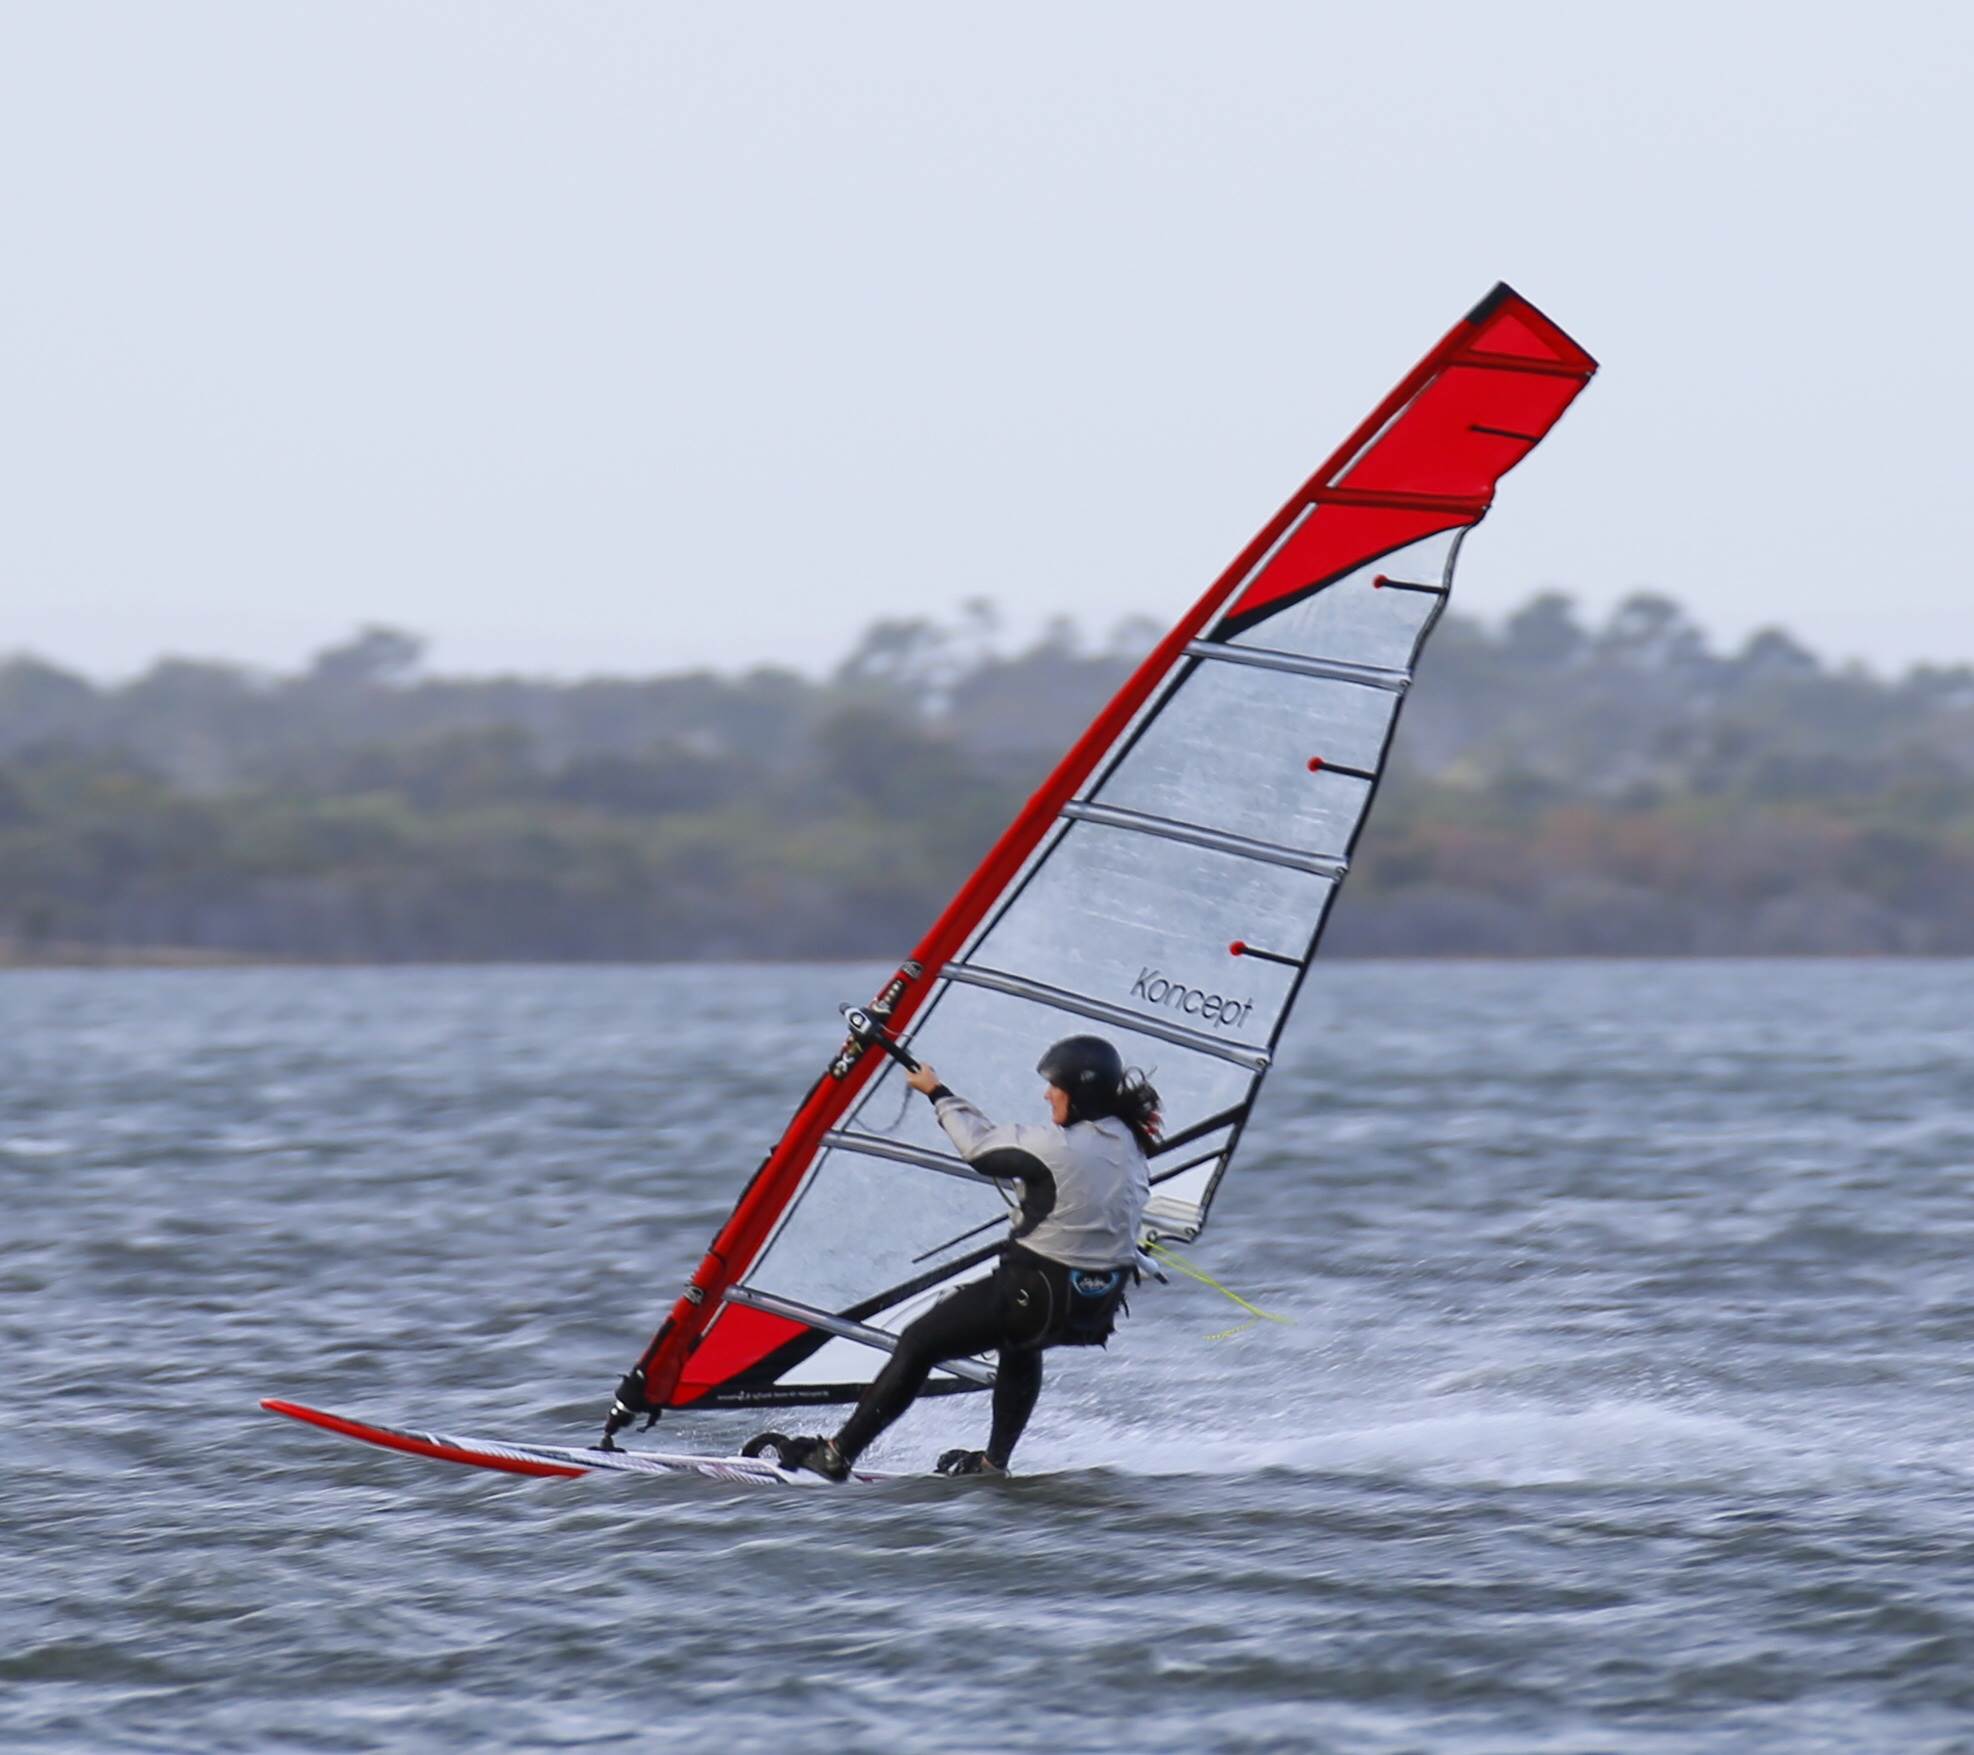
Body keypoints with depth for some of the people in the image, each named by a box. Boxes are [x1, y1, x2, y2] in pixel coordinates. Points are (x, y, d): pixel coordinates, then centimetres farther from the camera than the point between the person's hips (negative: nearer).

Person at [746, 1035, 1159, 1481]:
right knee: (1021, 1343, 39)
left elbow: (981, 1147, -7)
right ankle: (994, 1463, 38)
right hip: (1101, 1307, 8)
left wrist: (937, 1093, 6)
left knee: (919, 1344, 5)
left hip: (1041, 1297, -8)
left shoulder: (1056, 1147, -21)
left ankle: (837, 1454, 8)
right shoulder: (1130, 1144, 1)